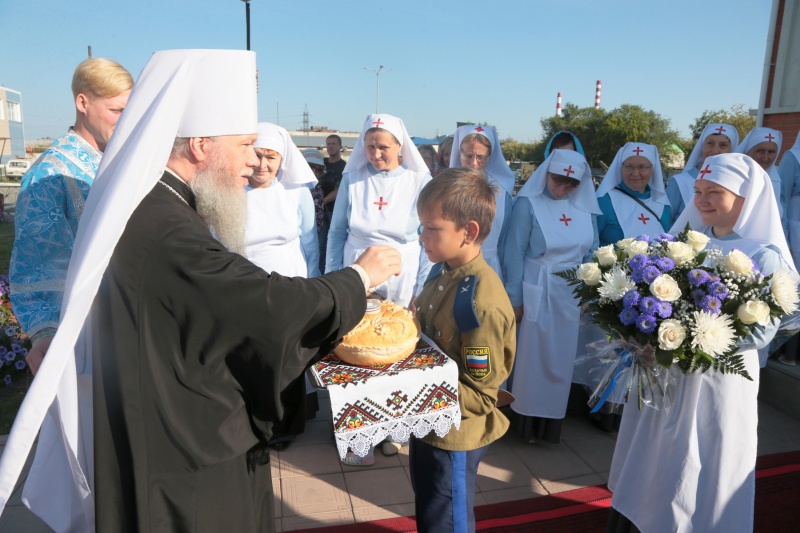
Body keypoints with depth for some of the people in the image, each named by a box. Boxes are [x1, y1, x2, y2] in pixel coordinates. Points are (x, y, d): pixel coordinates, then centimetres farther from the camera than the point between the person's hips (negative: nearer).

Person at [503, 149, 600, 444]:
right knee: (532, 357, 5)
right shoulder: (529, 203, -10)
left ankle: (552, 422, 29)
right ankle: (528, 421, 22)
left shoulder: (586, 207, 3)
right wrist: (514, 297, -10)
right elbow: (514, 252, -10)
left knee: (562, 359, 13)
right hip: (537, 292, -4)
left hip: (572, 294, 4)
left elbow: (592, 252, 11)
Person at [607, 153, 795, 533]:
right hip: (661, 371, 6)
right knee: (647, 461, 20)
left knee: (699, 472, 11)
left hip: (716, 381, -5)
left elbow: (761, 332, -17)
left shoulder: (764, 257, -11)